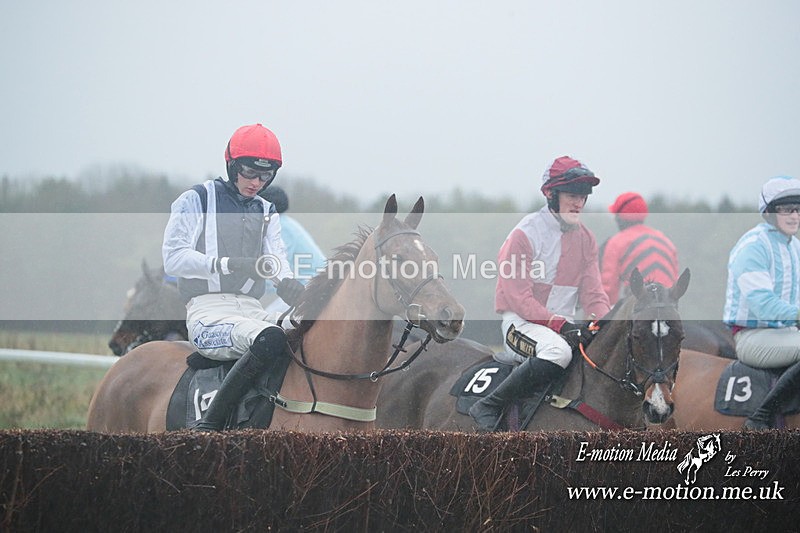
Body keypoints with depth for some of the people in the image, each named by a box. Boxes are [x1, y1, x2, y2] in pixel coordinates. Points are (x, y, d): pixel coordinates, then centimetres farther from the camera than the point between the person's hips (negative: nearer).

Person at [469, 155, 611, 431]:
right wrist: (560, 325, -25)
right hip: (521, 321, -7)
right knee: (558, 350, -37)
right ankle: (488, 407, -28)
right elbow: (518, 297, -16)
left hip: (564, 324, 7)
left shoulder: (585, 239, 11)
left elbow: (593, 292, 9)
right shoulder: (526, 233, -10)